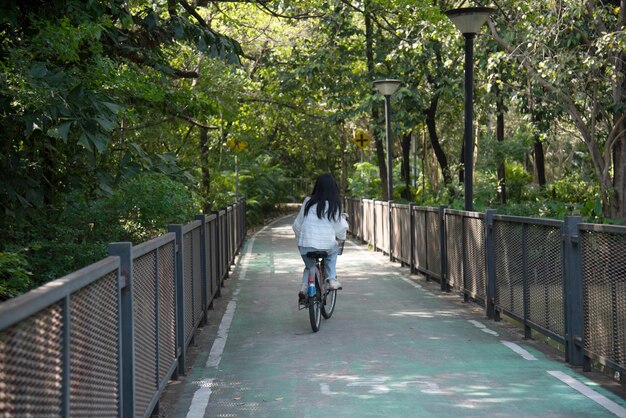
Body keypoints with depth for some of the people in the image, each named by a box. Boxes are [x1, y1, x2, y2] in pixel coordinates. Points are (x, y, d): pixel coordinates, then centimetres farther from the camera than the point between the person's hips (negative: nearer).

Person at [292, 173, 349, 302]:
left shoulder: (308, 202, 3)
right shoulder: (333, 205, -4)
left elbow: (297, 225, 9)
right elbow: (339, 228, 4)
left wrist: (299, 237, 27)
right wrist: (343, 219, 24)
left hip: (305, 244, 2)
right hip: (326, 246, -2)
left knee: (309, 266, 28)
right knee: (334, 251, 32)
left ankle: (304, 287, 6)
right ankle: (332, 279, 19)